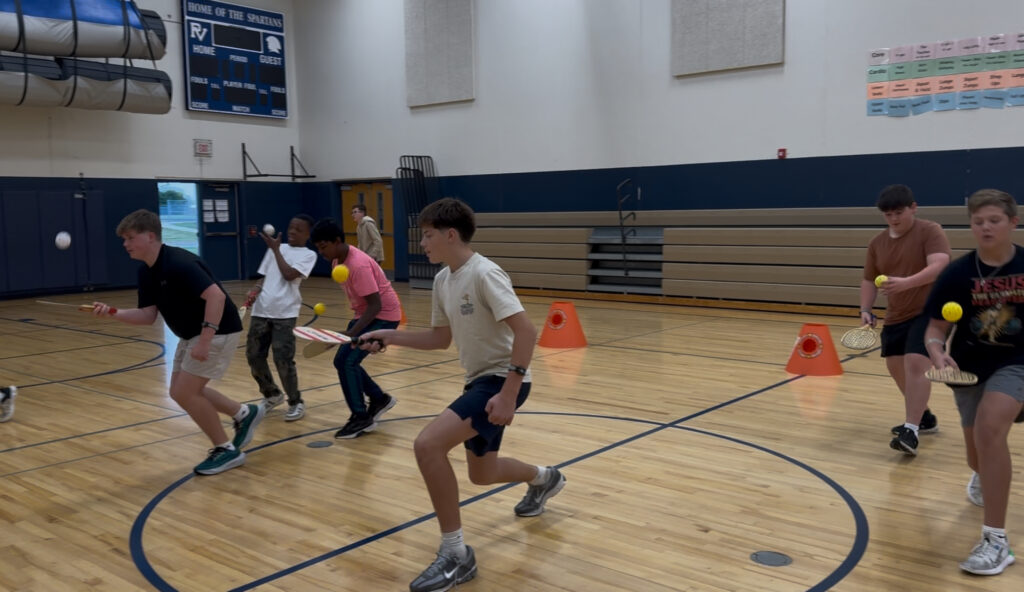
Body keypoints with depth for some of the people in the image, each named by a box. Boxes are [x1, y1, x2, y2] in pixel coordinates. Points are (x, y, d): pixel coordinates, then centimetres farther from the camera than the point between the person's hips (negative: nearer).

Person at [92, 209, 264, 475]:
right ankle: (244, 414, 29)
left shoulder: (179, 263, -25)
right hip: (192, 333, 10)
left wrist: (205, 340, -34)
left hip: (217, 330, -10)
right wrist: (113, 313, -14)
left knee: (185, 393, -10)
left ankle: (226, 450, 6)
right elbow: (147, 315, 2)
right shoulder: (146, 272, 4)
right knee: (182, 392, 14)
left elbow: (216, 296, -32)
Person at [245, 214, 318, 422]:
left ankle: (296, 403, 9)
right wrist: (255, 289, -1)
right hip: (261, 310, 6)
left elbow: (289, 275, -14)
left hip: (285, 313, -5)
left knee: (283, 359, -10)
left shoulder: (308, 255, 0)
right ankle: (272, 394, 28)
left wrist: (275, 249, -5)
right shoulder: (276, 249, 17)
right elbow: (265, 276, 20)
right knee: (253, 355, 7)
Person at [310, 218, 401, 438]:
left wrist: (351, 333, -35)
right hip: (366, 314, 10)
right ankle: (379, 399, 24)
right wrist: (353, 329, 22)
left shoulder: (359, 265, -28)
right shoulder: (339, 259, 1)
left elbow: (376, 305, -30)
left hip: (384, 315, -10)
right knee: (342, 361, 8)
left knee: (349, 361, -16)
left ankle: (361, 418, -5)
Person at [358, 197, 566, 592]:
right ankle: (544, 479, 53)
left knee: (427, 444, -24)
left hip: (502, 381, -9)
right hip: (479, 381, 10)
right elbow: (441, 338, 16)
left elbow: (526, 331, -26)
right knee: (482, 474, 22)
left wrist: (508, 394, -29)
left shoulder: (484, 274, -20)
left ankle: (456, 555, -11)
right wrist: (389, 337, 5)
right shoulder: (442, 280, 7)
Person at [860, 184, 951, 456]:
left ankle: (911, 431, -20)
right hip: (896, 316, 8)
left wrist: (905, 283, -42)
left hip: (929, 311, -7)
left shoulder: (930, 231, -12)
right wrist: (866, 310, -1)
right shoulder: (877, 243, 6)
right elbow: (869, 279, 14)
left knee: (916, 364, -21)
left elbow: (939, 266, -27)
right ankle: (923, 417, 36)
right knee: (896, 367, 14)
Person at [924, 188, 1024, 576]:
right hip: (970, 368, 2)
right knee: (978, 455, 16)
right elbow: (935, 329, -9)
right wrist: (937, 351, -29)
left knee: (989, 427, -31)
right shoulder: (958, 273, -11)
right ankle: (984, 479, 60)